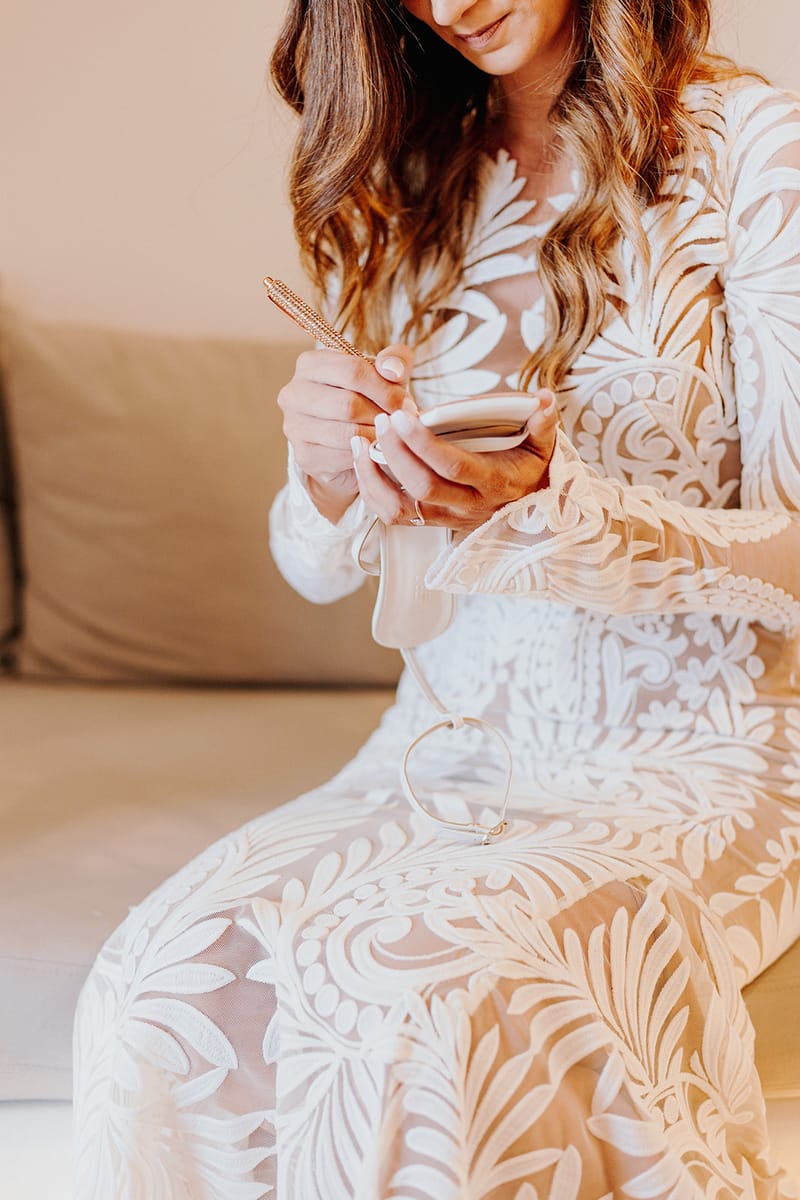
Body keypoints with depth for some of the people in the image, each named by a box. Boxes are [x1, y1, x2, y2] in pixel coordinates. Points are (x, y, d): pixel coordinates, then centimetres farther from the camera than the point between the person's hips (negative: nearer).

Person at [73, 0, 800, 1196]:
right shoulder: (407, 180, 9)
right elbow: (321, 569, 10)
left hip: (690, 747, -4)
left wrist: (552, 505, -26)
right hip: (460, 730, 4)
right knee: (157, 986, -22)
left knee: (417, 1008, -31)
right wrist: (329, 467, -15)